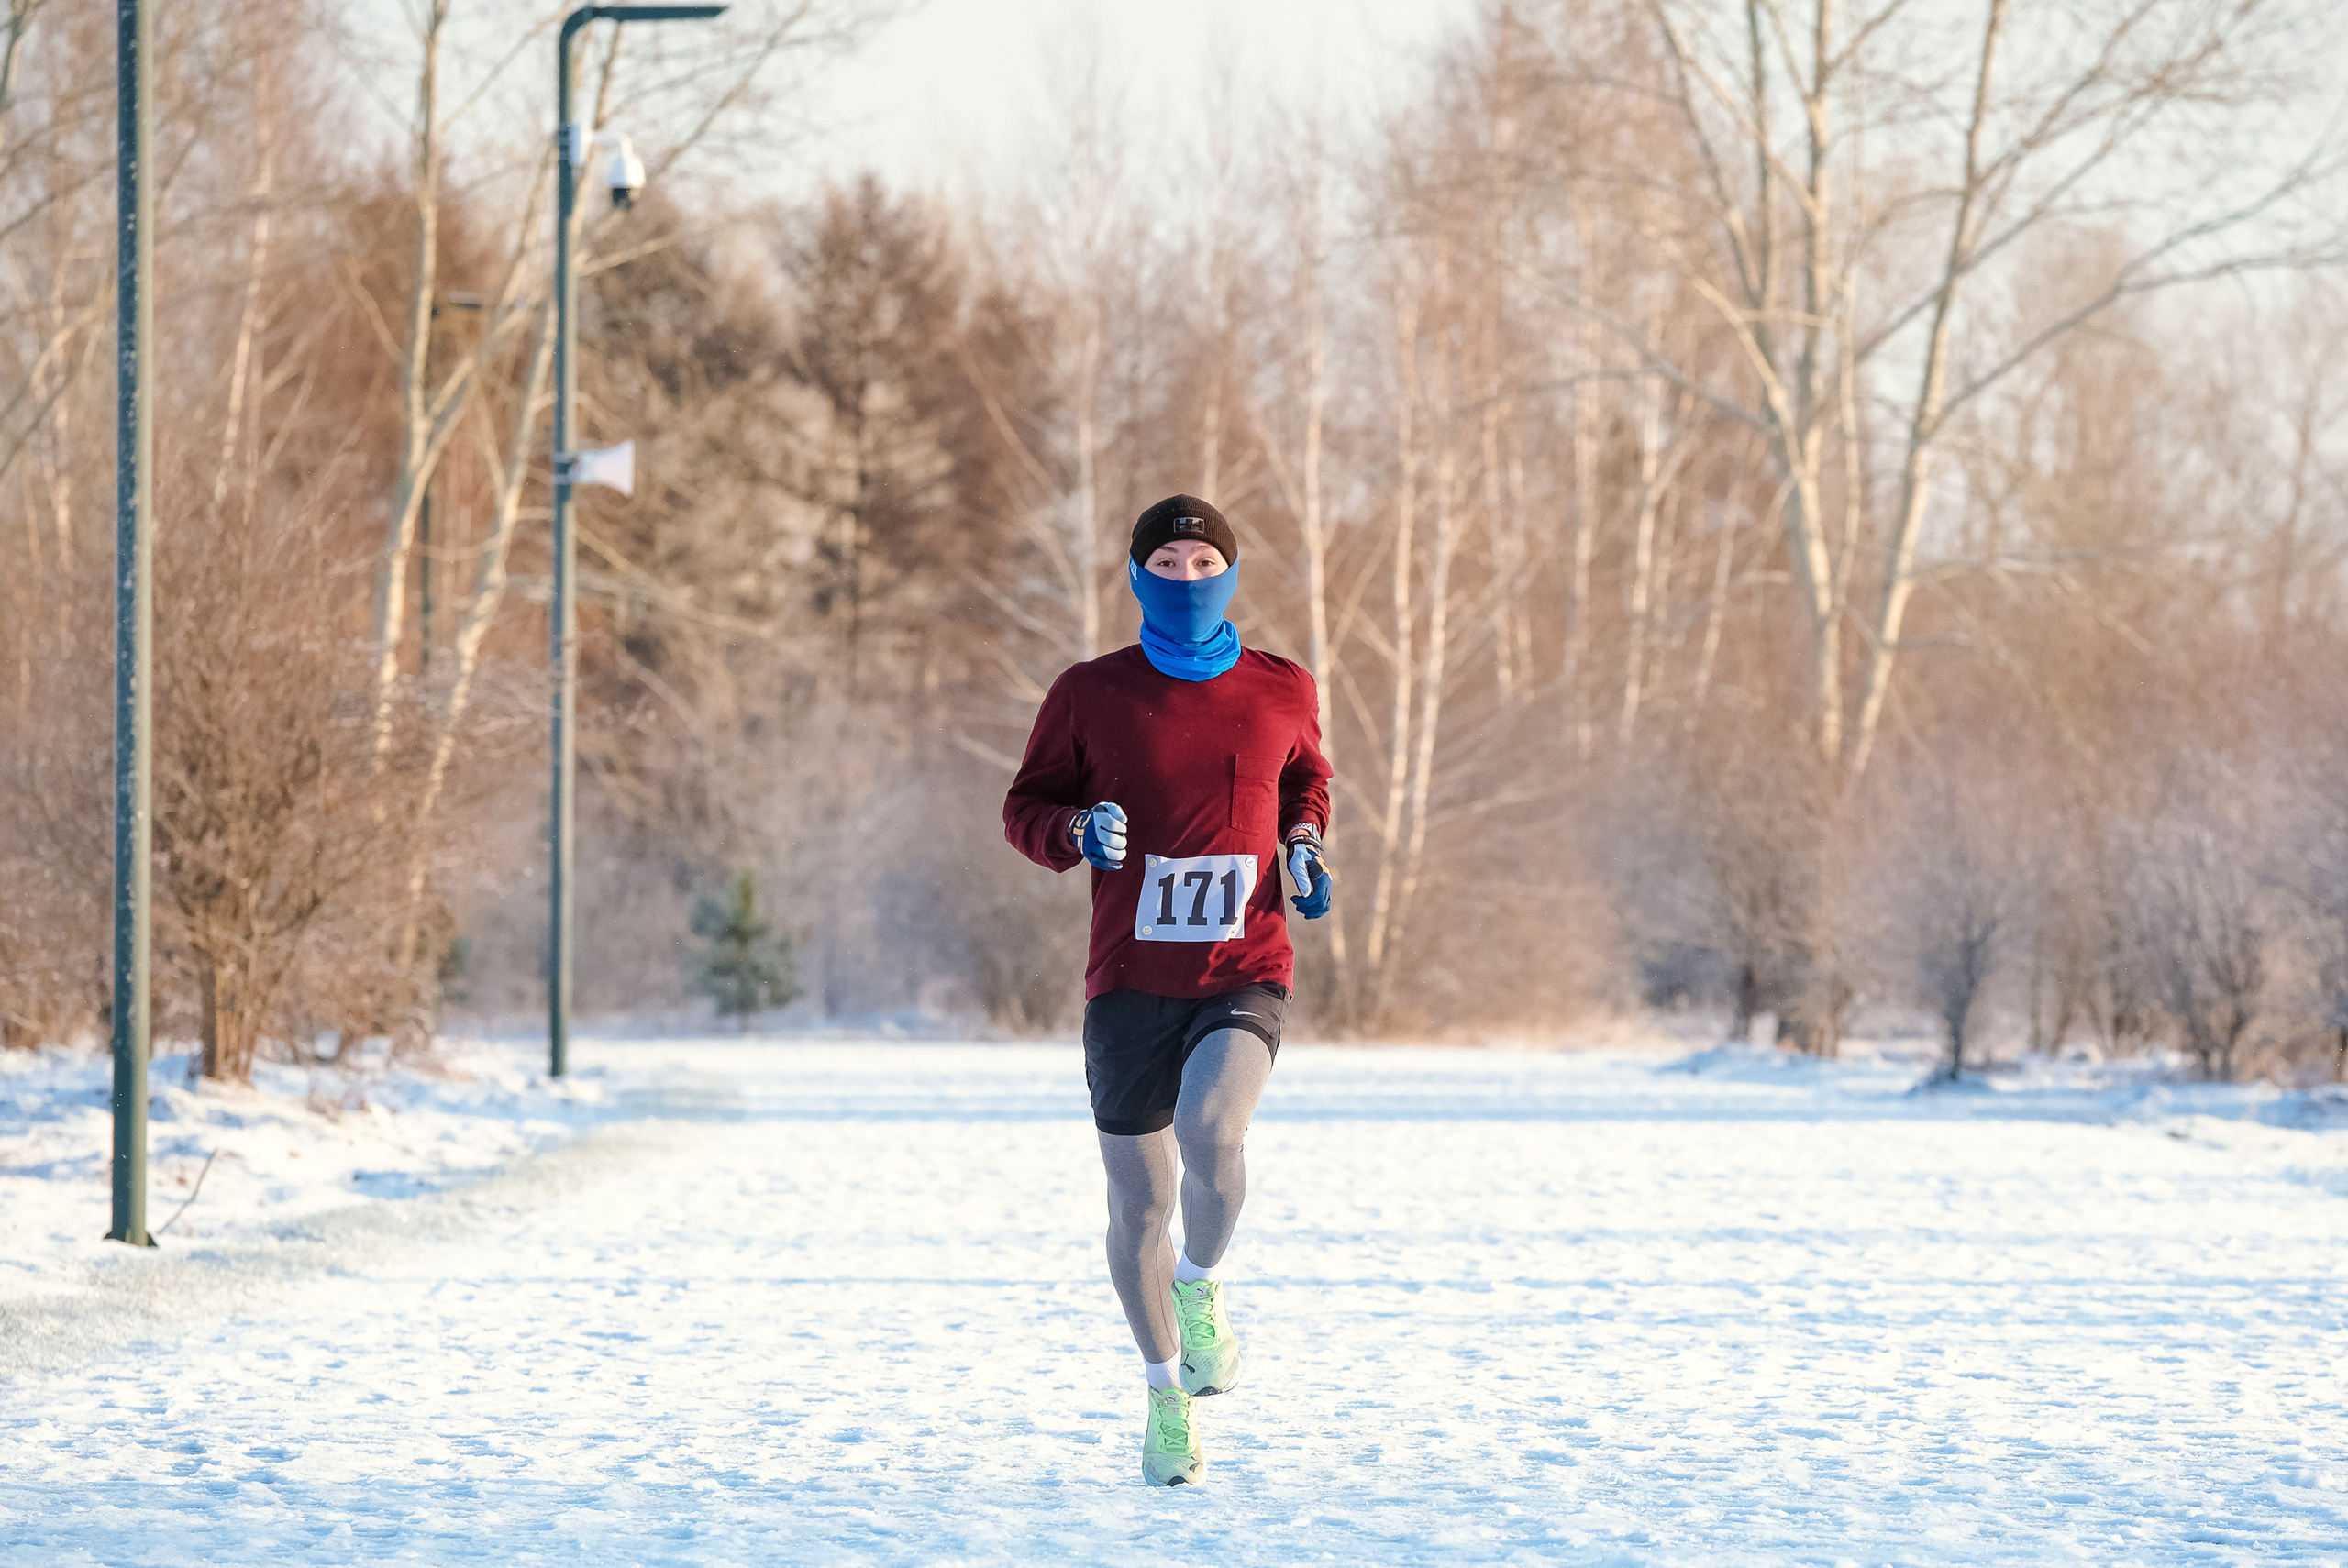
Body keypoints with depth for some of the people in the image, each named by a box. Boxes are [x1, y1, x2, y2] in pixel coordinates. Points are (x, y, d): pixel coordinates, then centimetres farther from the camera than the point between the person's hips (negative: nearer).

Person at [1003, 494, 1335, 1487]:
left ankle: (1200, 1285, 3)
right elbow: (1027, 809, 7)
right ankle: (1167, 1393, 28)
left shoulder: (1283, 693, 5)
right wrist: (1080, 830, -15)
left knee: (1209, 1133, -29)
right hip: (1131, 984, 1)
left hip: (1245, 975, -1)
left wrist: (1304, 844, 4)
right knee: (1141, 1200, 7)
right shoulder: (1091, 694, 0)